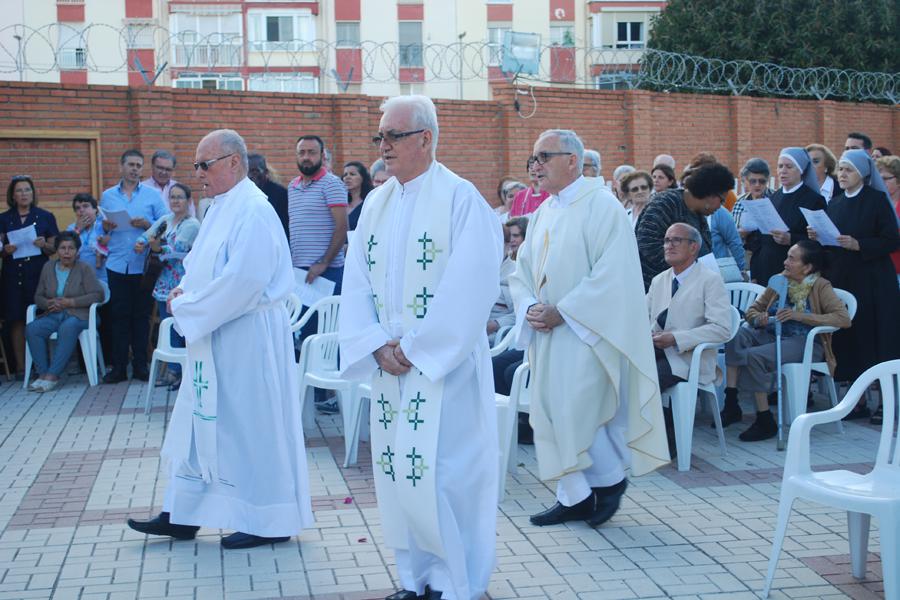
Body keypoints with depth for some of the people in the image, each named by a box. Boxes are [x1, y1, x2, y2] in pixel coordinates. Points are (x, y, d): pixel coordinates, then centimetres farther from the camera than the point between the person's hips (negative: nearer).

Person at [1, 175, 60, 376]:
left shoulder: (46, 217, 8)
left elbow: (54, 248, 8)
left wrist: (44, 245, -13)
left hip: (38, 274, -1)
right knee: (17, 321, -3)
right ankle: (20, 366, 1)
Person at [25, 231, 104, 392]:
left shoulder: (84, 269, 2)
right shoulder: (48, 267, 14)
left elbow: (97, 294, -7)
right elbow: (38, 296, 15)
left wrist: (70, 302, -14)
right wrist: (49, 303, -9)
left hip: (78, 315, -4)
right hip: (53, 315, 4)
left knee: (67, 328, -38)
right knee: (31, 329, -26)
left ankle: (53, 375, -37)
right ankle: (42, 373, -25)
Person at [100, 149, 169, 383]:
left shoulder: (153, 195, 5)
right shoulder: (107, 196, 10)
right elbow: (100, 229, 10)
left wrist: (147, 224, -17)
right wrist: (105, 227, -12)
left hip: (143, 265, -1)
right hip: (117, 265, 1)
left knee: (141, 315, 5)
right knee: (119, 315, 4)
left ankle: (140, 364, 13)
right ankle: (118, 366, 10)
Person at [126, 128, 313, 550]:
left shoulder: (252, 211, -18)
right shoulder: (222, 207, 13)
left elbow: (242, 282, -26)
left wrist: (188, 308, -16)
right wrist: (186, 289, 3)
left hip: (246, 339, -10)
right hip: (214, 338, 10)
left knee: (251, 425, 0)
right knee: (200, 422, 14)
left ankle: (269, 522, 13)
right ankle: (182, 514, 24)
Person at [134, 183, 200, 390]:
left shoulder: (192, 225, -9)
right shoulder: (165, 220, 12)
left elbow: (177, 248, -20)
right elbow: (147, 235, 10)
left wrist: (159, 248, -35)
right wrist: (140, 244, -11)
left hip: (181, 285, -7)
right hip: (164, 283, 7)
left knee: (177, 329, -5)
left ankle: (177, 372, 5)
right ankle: (173, 371, 17)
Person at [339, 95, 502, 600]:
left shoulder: (460, 198, -9)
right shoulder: (376, 204, 11)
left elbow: (471, 286, -16)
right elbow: (357, 283, 10)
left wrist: (415, 349, -14)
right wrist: (376, 345, -5)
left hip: (444, 365, -6)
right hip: (391, 367, 6)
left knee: (437, 474, -6)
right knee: (399, 473, 10)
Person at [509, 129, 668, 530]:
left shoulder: (601, 206, -10)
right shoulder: (543, 213, 14)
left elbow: (610, 274, -18)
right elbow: (522, 270, 15)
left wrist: (562, 312, -19)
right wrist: (530, 306, -6)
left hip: (585, 332, -8)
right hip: (547, 333, 8)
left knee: (577, 412, -9)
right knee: (551, 413, 7)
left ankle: (611, 479, 14)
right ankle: (574, 496, 17)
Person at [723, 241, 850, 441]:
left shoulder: (820, 286, -3)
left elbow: (844, 319, -15)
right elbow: (751, 311, 17)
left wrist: (800, 316, -21)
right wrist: (758, 318, -9)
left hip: (806, 343, -6)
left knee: (754, 356, -29)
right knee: (736, 335, -22)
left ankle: (765, 421, -16)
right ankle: (731, 404, -23)